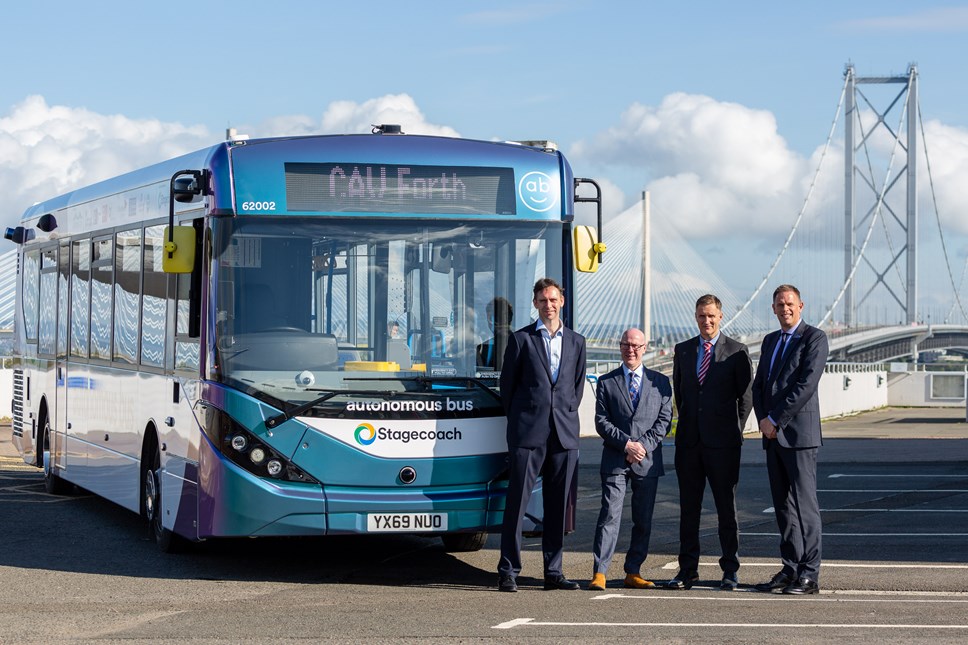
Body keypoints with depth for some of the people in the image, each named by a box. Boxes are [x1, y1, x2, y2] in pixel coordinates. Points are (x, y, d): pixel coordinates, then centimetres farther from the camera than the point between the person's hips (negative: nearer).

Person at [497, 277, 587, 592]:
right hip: (527, 434, -3)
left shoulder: (576, 342, 15)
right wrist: (519, 420, 5)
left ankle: (553, 572, 11)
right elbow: (507, 384, 6)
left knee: (558, 505, 6)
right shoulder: (520, 339, 5)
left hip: (564, 435, 4)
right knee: (517, 502, -6)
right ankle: (508, 572, -3)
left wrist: (568, 416, 10)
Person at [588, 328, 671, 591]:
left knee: (643, 520, 5)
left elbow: (664, 420, 5)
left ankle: (633, 572, 12)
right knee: (609, 515, -10)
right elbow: (601, 421, 1)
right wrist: (627, 444, -12)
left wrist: (643, 445, -9)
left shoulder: (660, 382, 11)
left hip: (648, 461, 2)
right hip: (615, 460, -2)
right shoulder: (606, 382, 8)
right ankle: (599, 573, -11)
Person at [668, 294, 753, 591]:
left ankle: (731, 571, 7)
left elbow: (746, 396, 3)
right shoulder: (683, 350, 12)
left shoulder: (737, 351, 0)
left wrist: (734, 430, 0)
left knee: (727, 508, 2)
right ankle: (687, 570, 11)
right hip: (689, 441, 4)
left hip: (722, 442, -3)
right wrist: (687, 423, 13)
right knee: (688, 507, 6)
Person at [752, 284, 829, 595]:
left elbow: (806, 384, -14)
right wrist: (763, 420, 0)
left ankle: (809, 575, -7)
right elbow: (758, 385, 17)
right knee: (783, 505, 8)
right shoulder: (770, 341, 19)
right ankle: (790, 568, 13)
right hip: (773, 435, 7)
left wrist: (775, 419, -14)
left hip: (799, 434, -7)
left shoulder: (814, 338, -5)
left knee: (804, 504, -8)